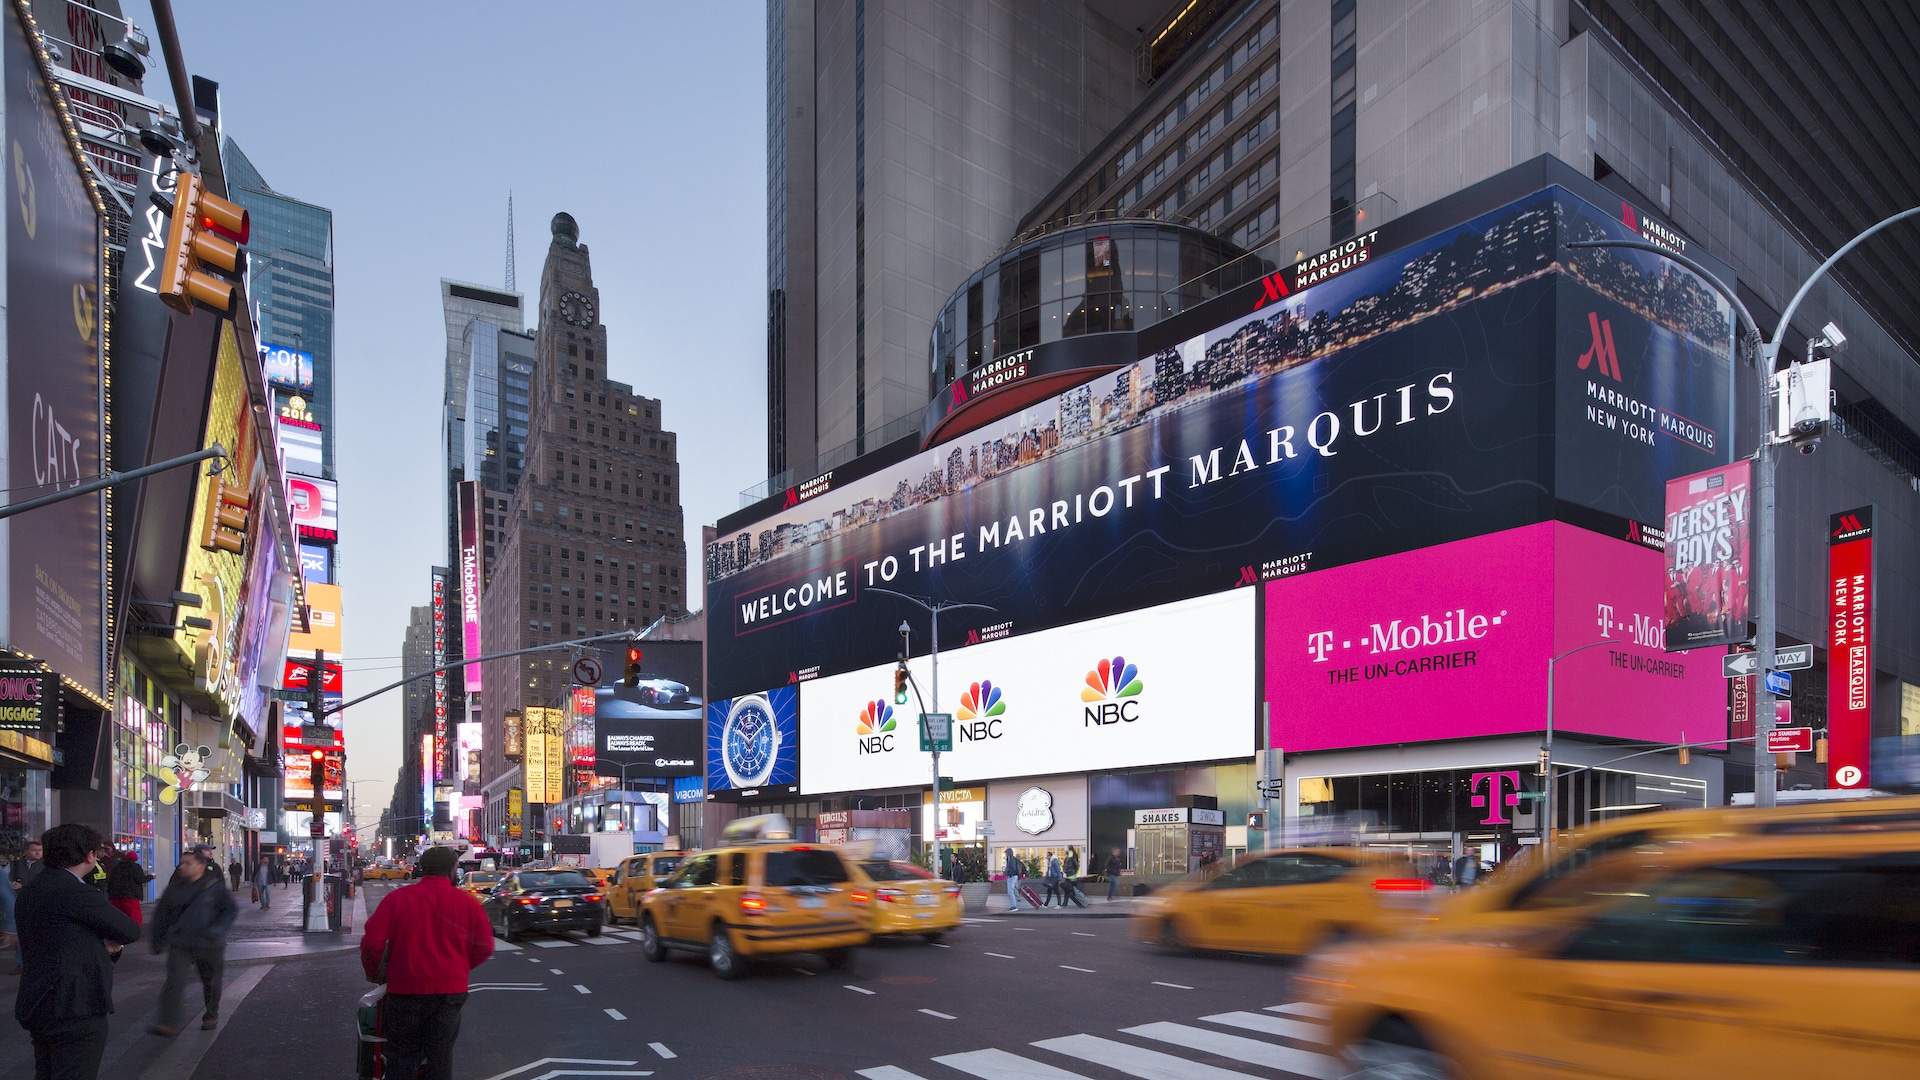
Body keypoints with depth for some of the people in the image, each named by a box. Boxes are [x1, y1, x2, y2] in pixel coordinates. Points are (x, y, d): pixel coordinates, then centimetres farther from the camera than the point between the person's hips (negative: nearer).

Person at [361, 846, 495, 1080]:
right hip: (450, 991, 1)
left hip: (405, 990, -1)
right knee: (440, 1056, 11)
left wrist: (373, 972, 11)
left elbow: (372, 942, -7)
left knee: (401, 1059, 12)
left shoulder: (397, 898, -4)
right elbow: (485, 947, 1)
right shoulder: (467, 903, -1)